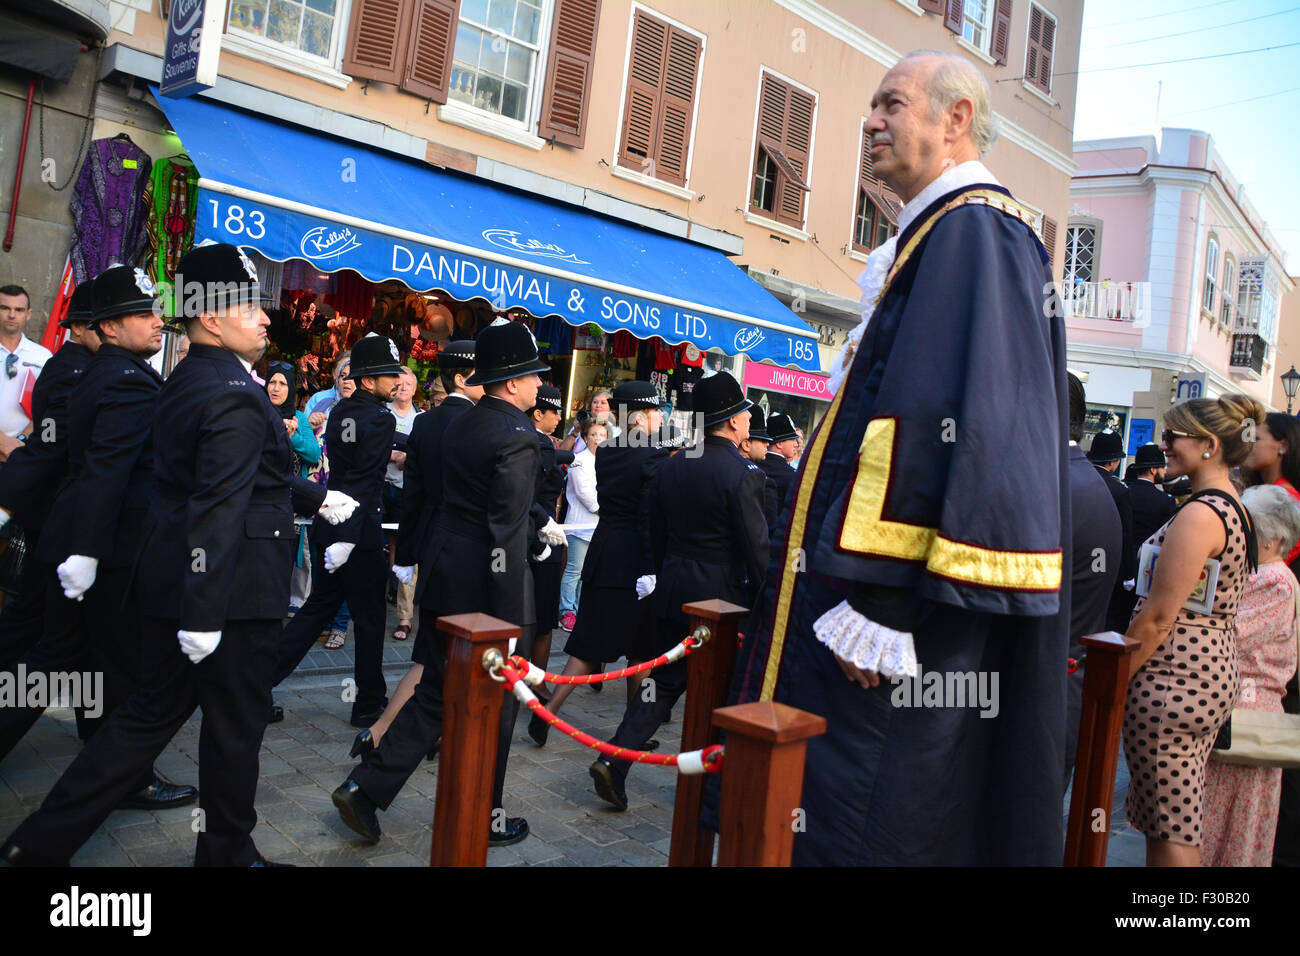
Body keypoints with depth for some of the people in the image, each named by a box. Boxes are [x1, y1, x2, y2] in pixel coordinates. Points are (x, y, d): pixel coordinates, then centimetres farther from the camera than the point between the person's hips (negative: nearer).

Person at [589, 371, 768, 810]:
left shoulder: (671, 467, 4)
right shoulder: (744, 474, -16)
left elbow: (656, 535, 10)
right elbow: (757, 547, -14)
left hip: (673, 591, 5)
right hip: (724, 596, -5)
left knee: (666, 680, 16)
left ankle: (614, 761, 6)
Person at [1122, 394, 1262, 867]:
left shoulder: (1199, 513, -18)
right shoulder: (1235, 509, 13)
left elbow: (1158, 617, -20)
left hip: (1173, 681, -10)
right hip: (1216, 675, 10)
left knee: (1169, 833, -2)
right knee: (1180, 828, 18)